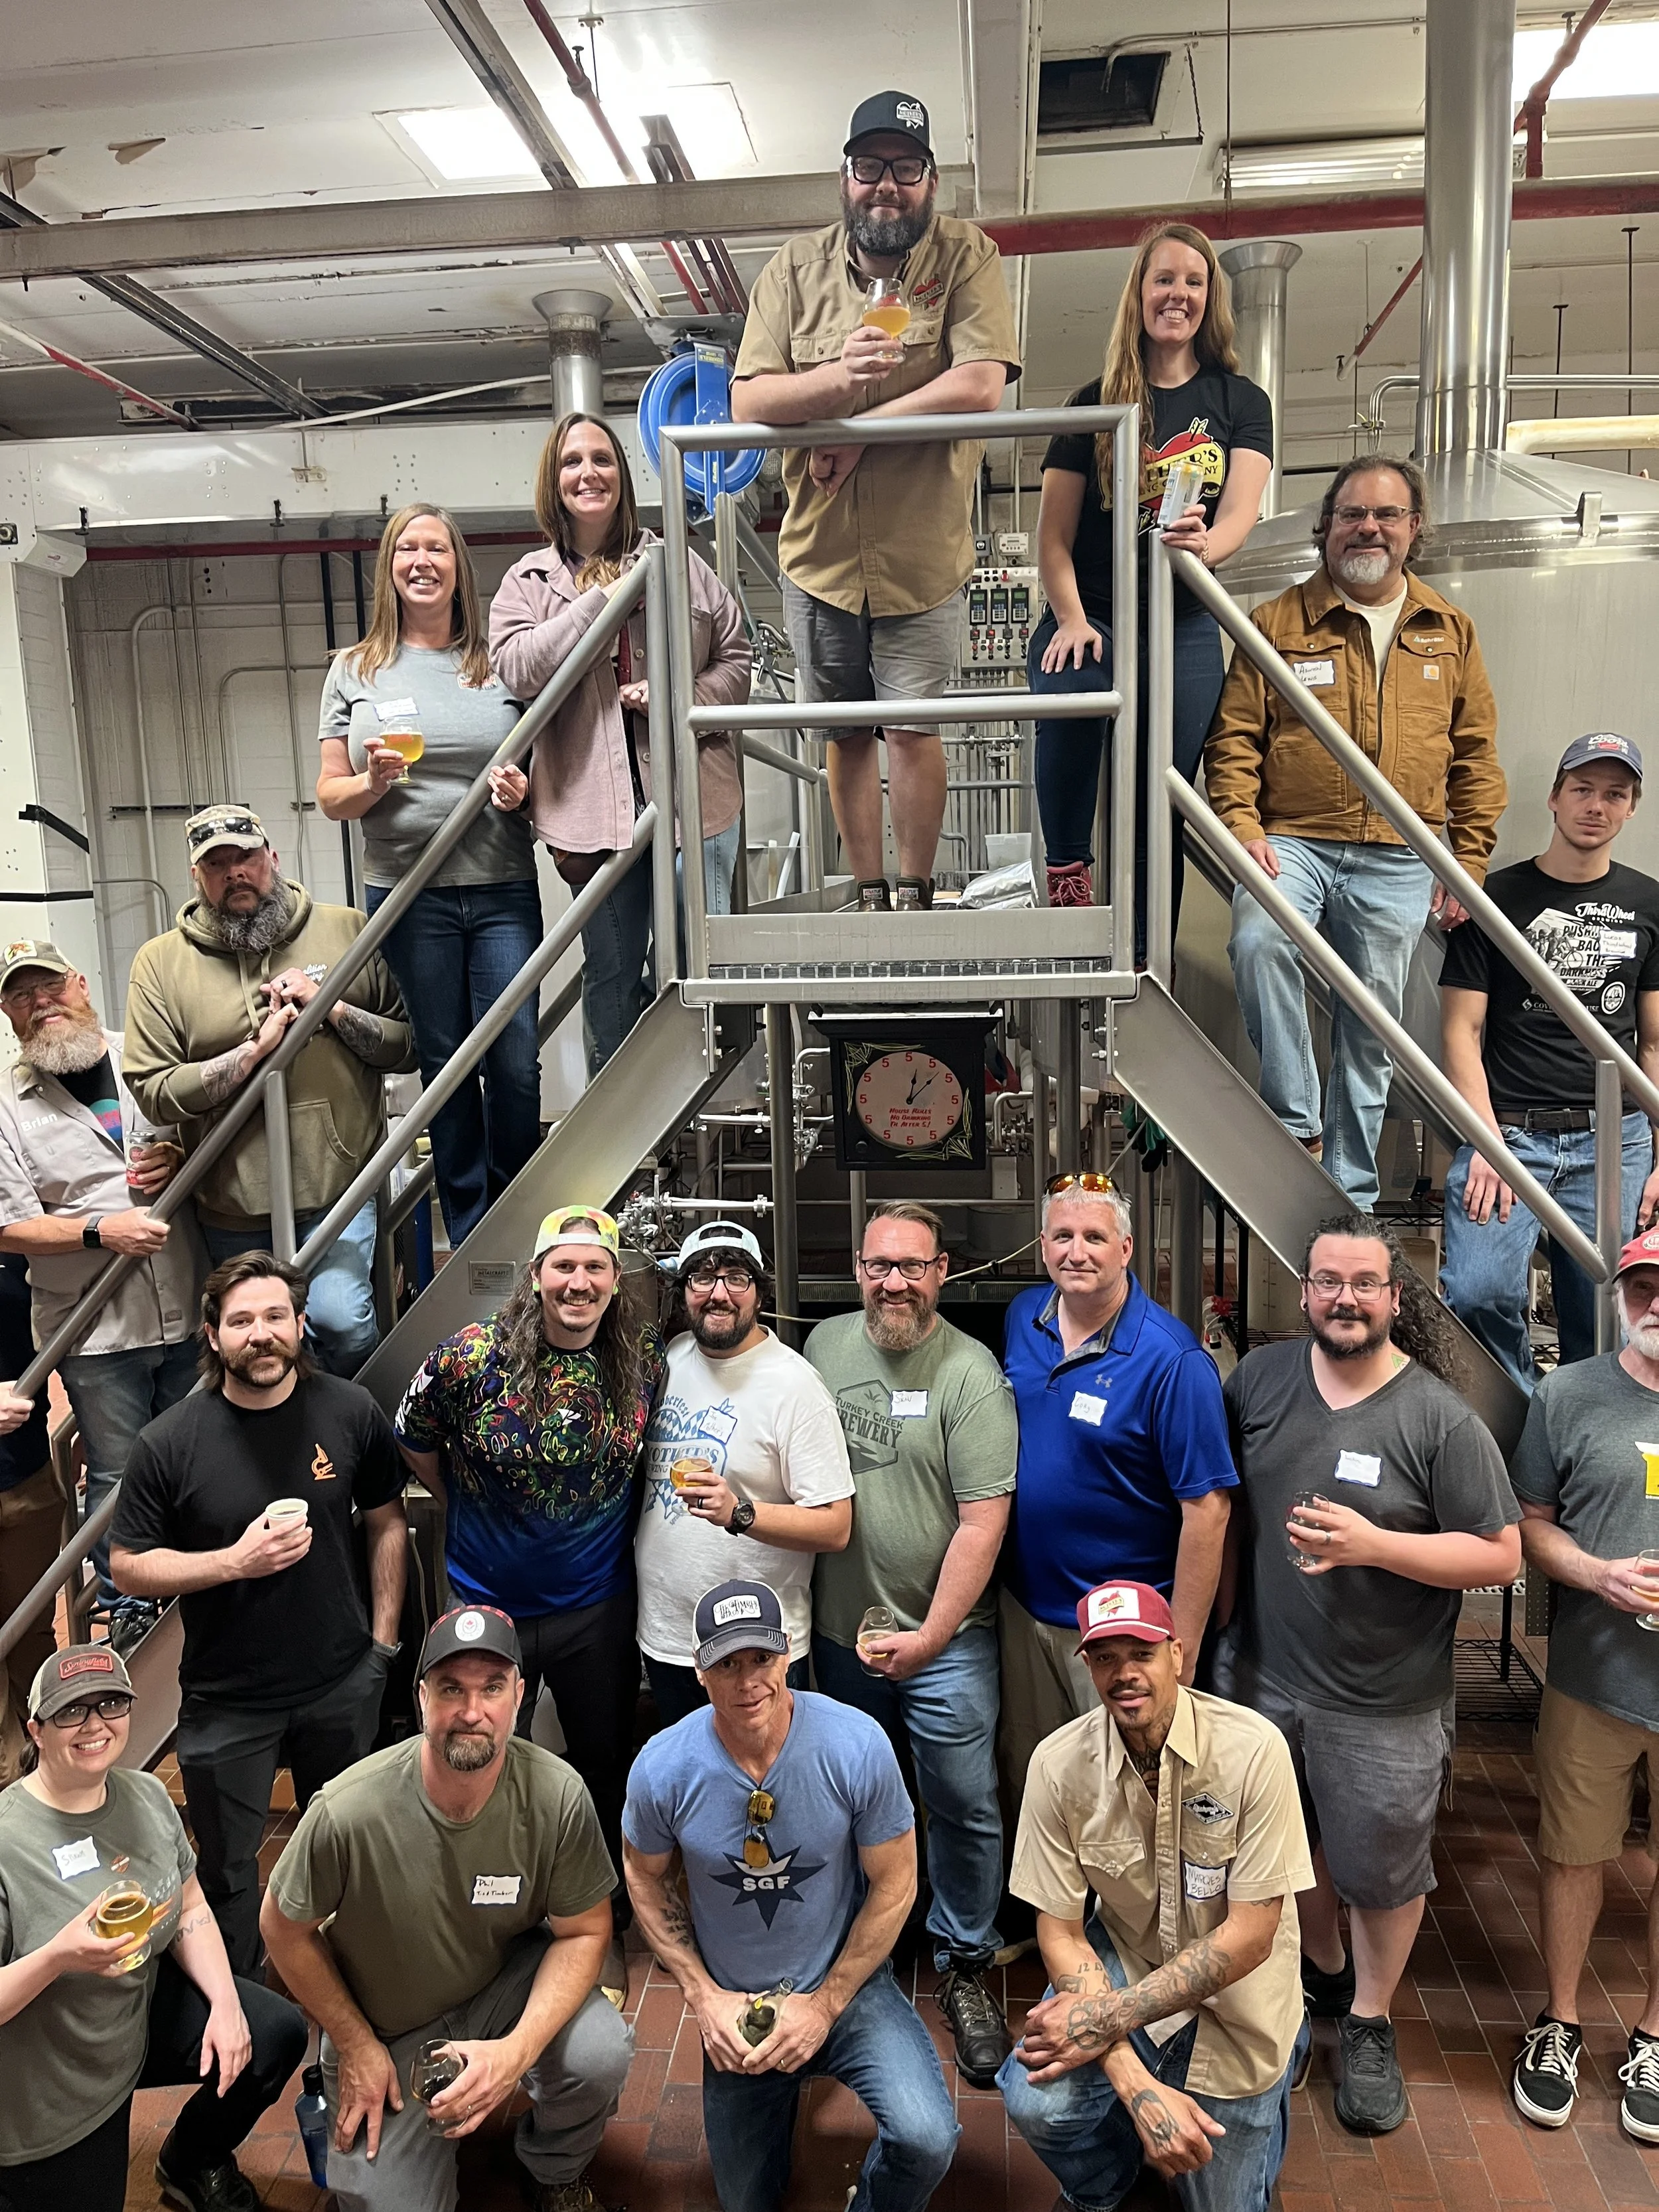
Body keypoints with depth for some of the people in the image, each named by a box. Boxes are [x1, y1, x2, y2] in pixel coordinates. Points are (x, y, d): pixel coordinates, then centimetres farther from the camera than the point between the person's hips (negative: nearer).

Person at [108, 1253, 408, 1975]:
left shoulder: (351, 1413, -10)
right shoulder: (168, 1443, -15)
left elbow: (388, 1523, 2)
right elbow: (127, 1565, -9)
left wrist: (383, 1639, 0)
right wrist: (236, 1561, -24)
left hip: (343, 1683, 2)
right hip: (226, 1700, -2)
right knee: (228, 1869, 15)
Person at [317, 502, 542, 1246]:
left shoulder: (497, 662, 10)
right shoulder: (355, 670, 10)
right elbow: (330, 798, 9)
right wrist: (375, 780, -13)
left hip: (503, 888, 0)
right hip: (406, 893, 0)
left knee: (516, 1063, -3)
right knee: (443, 1064, 5)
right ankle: (470, 1236, 17)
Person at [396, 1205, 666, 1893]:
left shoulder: (645, 1358, -10)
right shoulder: (471, 1358, -18)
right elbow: (415, 1443, -1)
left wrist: (610, 1523, 4)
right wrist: (473, 1511, 4)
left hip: (600, 1607, 2)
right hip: (488, 1604, -2)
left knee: (606, 1764, 20)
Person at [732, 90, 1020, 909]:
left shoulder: (966, 256, -4)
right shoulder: (795, 268, 2)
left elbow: (981, 386, -17)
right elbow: (747, 403, -6)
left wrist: (859, 429, -19)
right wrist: (839, 376, -24)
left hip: (922, 556, -3)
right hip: (817, 553, 3)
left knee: (914, 730, -1)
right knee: (846, 733, 11)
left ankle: (916, 895, 18)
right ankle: (869, 897, 25)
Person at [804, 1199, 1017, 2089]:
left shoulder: (972, 1375, -14)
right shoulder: (824, 1345, 1)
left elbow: (983, 1524, -15)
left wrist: (929, 1636, -15)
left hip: (943, 1635, -4)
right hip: (839, 1629, 4)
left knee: (964, 1809, 4)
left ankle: (966, 1967, 24)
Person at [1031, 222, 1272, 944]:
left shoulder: (1240, 402, 10)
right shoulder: (1095, 403, 9)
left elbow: (1240, 511, -6)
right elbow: (1052, 534, 4)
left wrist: (1201, 543, -30)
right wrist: (1070, 619, -13)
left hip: (1184, 631, 1)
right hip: (1090, 619, -1)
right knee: (1067, 696, -35)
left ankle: (1142, 972, 7)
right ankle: (1067, 872, -18)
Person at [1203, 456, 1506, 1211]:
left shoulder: (1450, 632, 12)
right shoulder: (1278, 623, 5)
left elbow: (1475, 756, 13)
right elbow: (1234, 737, 2)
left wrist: (1468, 863, 7)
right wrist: (1243, 828, -12)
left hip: (1399, 863, 2)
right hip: (1292, 842, -2)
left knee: (1371, 1029, 6)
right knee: (1258, 941, -34)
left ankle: (1350, 1194, 18)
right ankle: (1296, 1121, -19)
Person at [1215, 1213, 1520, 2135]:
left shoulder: (1442, 1421, -16)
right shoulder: (1259, 1379, -4)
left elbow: (1501, 1556, -14)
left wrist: (1372, 1544, -26)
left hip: (1385, 1704, -3)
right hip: (1262, 1675, 4)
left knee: (1382, 1867, 14)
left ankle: (1371, 2024, 39)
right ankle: (1324, 1972, 49)